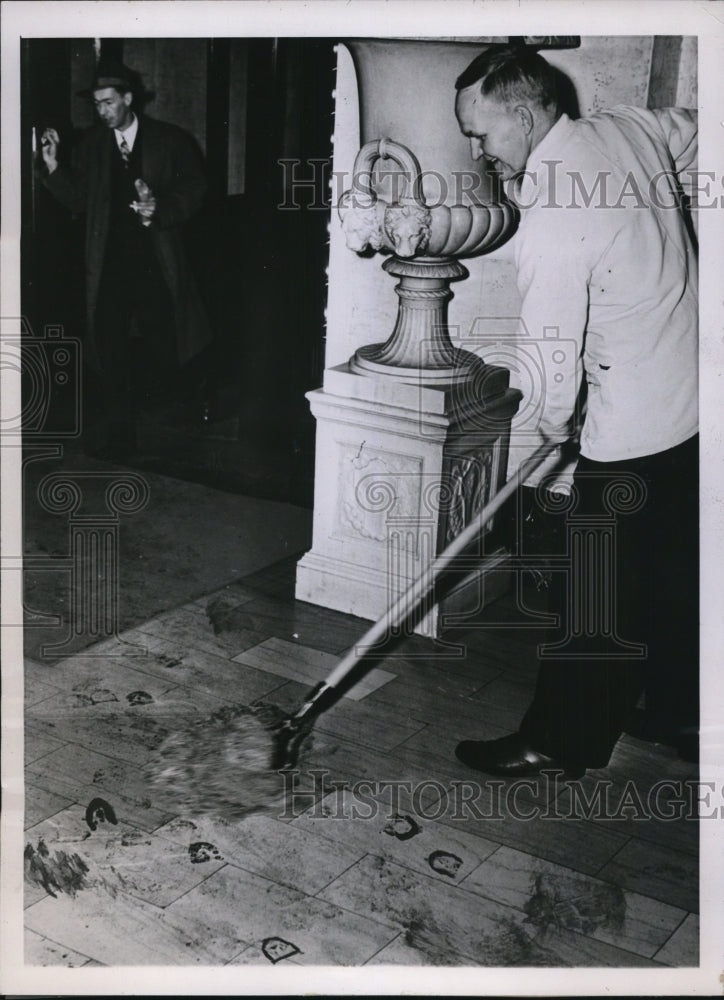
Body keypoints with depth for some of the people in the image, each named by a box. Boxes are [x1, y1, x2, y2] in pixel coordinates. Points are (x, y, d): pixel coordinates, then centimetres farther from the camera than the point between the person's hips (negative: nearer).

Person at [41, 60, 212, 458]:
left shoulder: (170, 140, 1)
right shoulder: (92, 144, 9)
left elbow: (194, 190, 0)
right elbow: (79, 200, 11)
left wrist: (160, 209, -17)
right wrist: (53, 167, -4)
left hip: (155, 261, -2)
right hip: (109, 266, 2)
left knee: (162, 348, 3)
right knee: (111, 348, -1)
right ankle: (120, 434, 8)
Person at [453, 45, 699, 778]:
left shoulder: (550, 224, -24)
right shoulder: (630, 127, -1)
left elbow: (553, 349, -16)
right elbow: (695, 133, 21)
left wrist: (554, 421, 4)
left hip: (633, 430, -9)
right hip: (693, 396, 9)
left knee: (597, 591, 4)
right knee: (674, 572, 21)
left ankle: (560, 741, 18)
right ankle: (677, 715, 37)